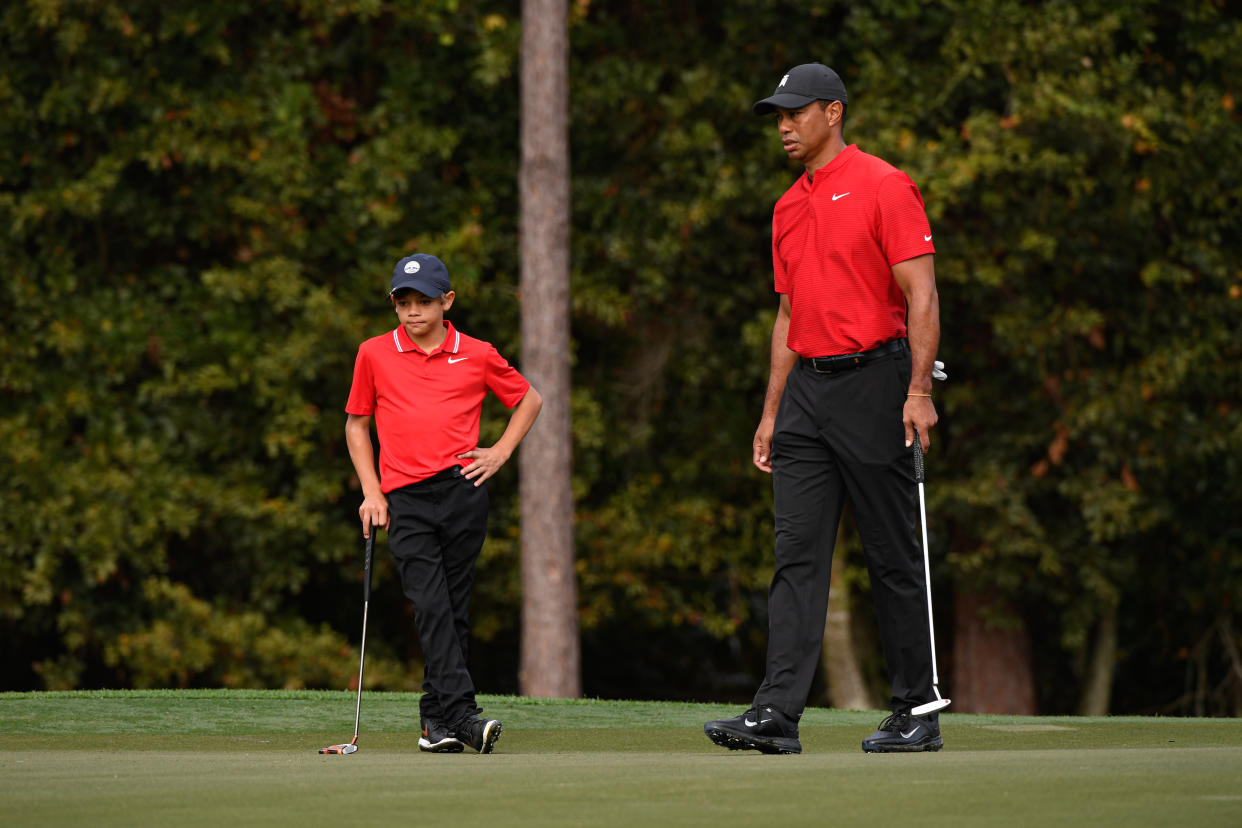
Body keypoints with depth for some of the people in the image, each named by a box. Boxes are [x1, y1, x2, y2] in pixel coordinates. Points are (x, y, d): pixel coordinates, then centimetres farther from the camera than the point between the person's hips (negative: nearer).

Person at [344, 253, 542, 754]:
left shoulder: (477, 356, 8)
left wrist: (502, 451, 9)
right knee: (431, 608, -14)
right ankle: (462, 714, -23)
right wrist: (371, 492, 8)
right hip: (404, 500, -1)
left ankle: (436, 720, 11)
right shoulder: (374, 355, 8)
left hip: (462, 488, 1)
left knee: (454, 609, 1)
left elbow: (529, 399, 22)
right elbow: (356, 425, 17)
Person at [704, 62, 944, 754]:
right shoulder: (790, 207, 18)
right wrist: (772, 411, 17)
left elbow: (922, 295, -11)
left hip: (873, 382, -7)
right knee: (798, 555, -2)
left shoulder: (884, 186, -6)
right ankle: (778, 715, -7)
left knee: (894, 560, -1)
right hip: (806, 388, 7)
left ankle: (918, 715, 7)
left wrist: (919, 391, -19)